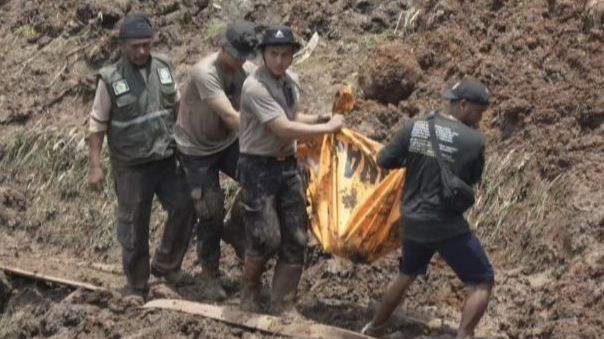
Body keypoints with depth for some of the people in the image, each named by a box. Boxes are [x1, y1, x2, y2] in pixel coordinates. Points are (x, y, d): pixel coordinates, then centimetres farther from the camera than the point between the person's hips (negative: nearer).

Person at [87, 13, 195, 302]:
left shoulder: (163, 67, 0)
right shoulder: (110, 79, -12)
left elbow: (177, 105, 14)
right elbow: (97, 124, -7)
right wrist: (94, 166, -10)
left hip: (166, 159, 4)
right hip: (132, 166, -4)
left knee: (184, 207, 1)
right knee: (134, 226, 5)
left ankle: (165, 264, 22)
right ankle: (136, 286, 19)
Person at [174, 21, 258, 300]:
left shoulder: (248, 70, -14)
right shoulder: (205, 72, -32)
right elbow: (230, 116, -38)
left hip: (229, 141, 5)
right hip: (197, 149, -5)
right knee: (211, 213, -2)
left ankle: (238, 233, 9)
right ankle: (210, 274, 19)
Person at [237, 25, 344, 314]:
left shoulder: (292, 81, 5)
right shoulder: (255, 87, -21)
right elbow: (284, 129, -25)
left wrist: (320, 118, 5)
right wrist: (328, 128, -17)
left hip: (287, 165, 8)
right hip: (259, 168, -8)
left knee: (295, 241, 6)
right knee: (266, 238, -10)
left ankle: (281, 308, 16)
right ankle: (249, 290, 19)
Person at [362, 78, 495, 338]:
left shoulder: (414, 127, -3)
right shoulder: (473, 140, -13)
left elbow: (384, 161, 4)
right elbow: (473, 179, 2)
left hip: (413, 222, 6)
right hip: (448, 226, -6)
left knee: (406, 275, 30)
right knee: (482, 283, 5)